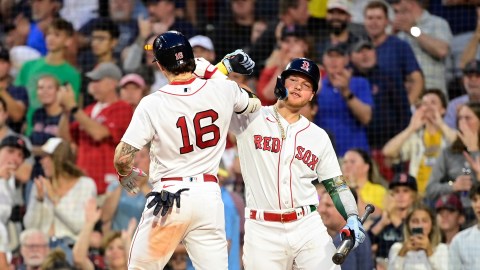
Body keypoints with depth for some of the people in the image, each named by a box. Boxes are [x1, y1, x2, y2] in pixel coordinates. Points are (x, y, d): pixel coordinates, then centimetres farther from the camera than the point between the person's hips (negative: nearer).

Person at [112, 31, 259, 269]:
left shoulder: (152, 104, -10)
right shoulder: (222, 90, -1)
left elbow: (122, 158, -10)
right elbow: (255, 104, 23)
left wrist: (126, 175, 12)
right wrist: (227, 69, 33)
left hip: (167, 199, -3)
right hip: (209, 195, 3)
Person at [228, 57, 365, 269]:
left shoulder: (319, 136, 14)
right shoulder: (251, 118, 5)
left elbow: (337, 185, 14)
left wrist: (352, 218, -3)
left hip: (308, 227, 2)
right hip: (262, 231, -2)